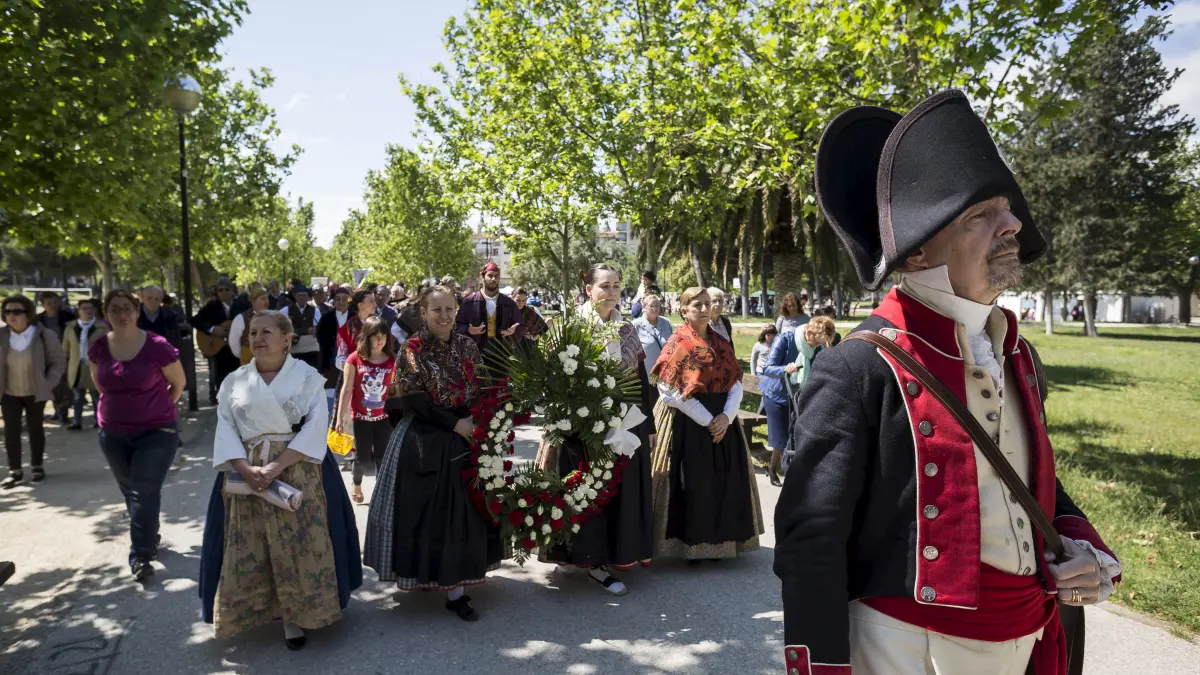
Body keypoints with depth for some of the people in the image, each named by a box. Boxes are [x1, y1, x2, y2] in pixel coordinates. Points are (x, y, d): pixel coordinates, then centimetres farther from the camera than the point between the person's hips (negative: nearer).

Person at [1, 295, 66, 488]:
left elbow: (58, 362, -5)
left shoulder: (44, 335, -13)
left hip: (35, 392, -2)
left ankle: (38, 467, 24)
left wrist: (48, 384, -13)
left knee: (35, 428, 12)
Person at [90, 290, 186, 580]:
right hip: (113, 433, 5)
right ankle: (149, 539, 36)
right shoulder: (99, 348, -3)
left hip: (156, 431, -5)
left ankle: (140, 555, 0)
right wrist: (120, 406, 15)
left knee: (145, 493, -7)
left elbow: (179, 383, -2)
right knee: (130, 491, 17)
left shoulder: (157, 346, -16)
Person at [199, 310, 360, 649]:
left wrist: (277, 465, -19)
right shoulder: (234, 381, 8)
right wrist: (247, 469, -14)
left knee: (300, 545, -2)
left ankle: (295, 615, 12)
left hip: (299, 473, -3)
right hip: (246, 475, 3)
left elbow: (315, 427, -10)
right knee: (249, 549, 5)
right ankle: (262, 608, 23)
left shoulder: (307, 376, -1)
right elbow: (225, 430, 2)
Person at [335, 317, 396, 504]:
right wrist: (340, 417, -5)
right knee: (362, 456, 11)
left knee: (383, 456, 7)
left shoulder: (393, 360, -4)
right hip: (361, 417, -1)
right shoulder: (354, 359, -9)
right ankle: (356, 485, 38)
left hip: (384, 417, 1)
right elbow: (347, 390, -5)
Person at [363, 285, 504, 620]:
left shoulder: (467, 346, 7)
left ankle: (454, 587, 16)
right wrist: (454, 423, -16)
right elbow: (413, 401, -12)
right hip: (424, 441, -4)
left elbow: (481, 391, 9)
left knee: (462, 510, 6)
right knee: (428, 512, -2)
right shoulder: (412, 350, -6)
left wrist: (477, 423, -10)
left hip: (465, 437, 4)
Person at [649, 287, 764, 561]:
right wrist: (706, 420, -16)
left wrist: (726, 416, -12)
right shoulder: (678, 343, -6)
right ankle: (691, 545, 9)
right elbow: (671, 391, -14)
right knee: (692, 484, -3)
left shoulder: (721, 343, 11)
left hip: (722, 421, 6)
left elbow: (736, 383, 7)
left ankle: (716, 542, 21)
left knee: (722, 482, 8)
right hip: (687, 423, -6)